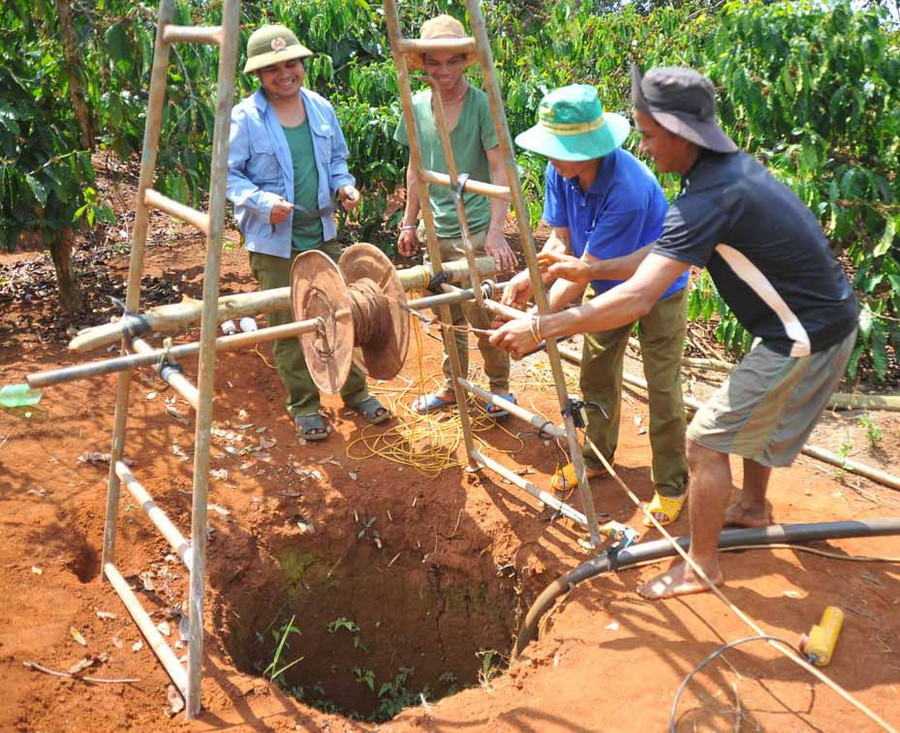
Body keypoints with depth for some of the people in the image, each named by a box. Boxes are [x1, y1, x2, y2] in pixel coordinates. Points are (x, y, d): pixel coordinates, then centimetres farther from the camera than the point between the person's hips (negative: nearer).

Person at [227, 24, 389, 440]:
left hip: (322, 234, 5)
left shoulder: (321, 109, 5)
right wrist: (263, 202, -24)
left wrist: (344, 184, -3)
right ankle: (304, 407, 19)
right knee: (287, 326, 3)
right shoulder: (245, 117, -11)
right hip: (273, 241, -4)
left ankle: (355, 391, 28)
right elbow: (229, 175, -8)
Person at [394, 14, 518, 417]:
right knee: (448, 318, 16)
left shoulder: (482, 104, -10)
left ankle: (500, 387, 20)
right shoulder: (417, 106, 5)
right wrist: (409, 222, 12)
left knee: (482, 317, 0)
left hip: (474, 229, -5)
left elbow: (499, 169, -16)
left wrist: (496, 231, -24)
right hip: (436, 231, 5)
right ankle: (452, 388, 31)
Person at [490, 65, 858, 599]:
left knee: (707, 440, -2)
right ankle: (753, 506, 51)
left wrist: (541, 328, -31)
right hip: (825, 317, 10)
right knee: (754, 415, 28)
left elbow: (636, 300, -34)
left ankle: (702, 566, 14)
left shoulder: (709, 199, -28)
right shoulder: (732, 167, 2)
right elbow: (668, 254, 13)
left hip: (806, 338, -10)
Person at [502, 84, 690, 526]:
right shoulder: (560, 172, -19)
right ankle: (595, 457, 34)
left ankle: (671, 484, 17)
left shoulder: (627, 191, -40)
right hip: (605, 286, 7)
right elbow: (562, 244, -13)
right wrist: (530, 277, -32)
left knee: (662, 388, 0)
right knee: (595, 374, 14)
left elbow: (584, 272, -35)